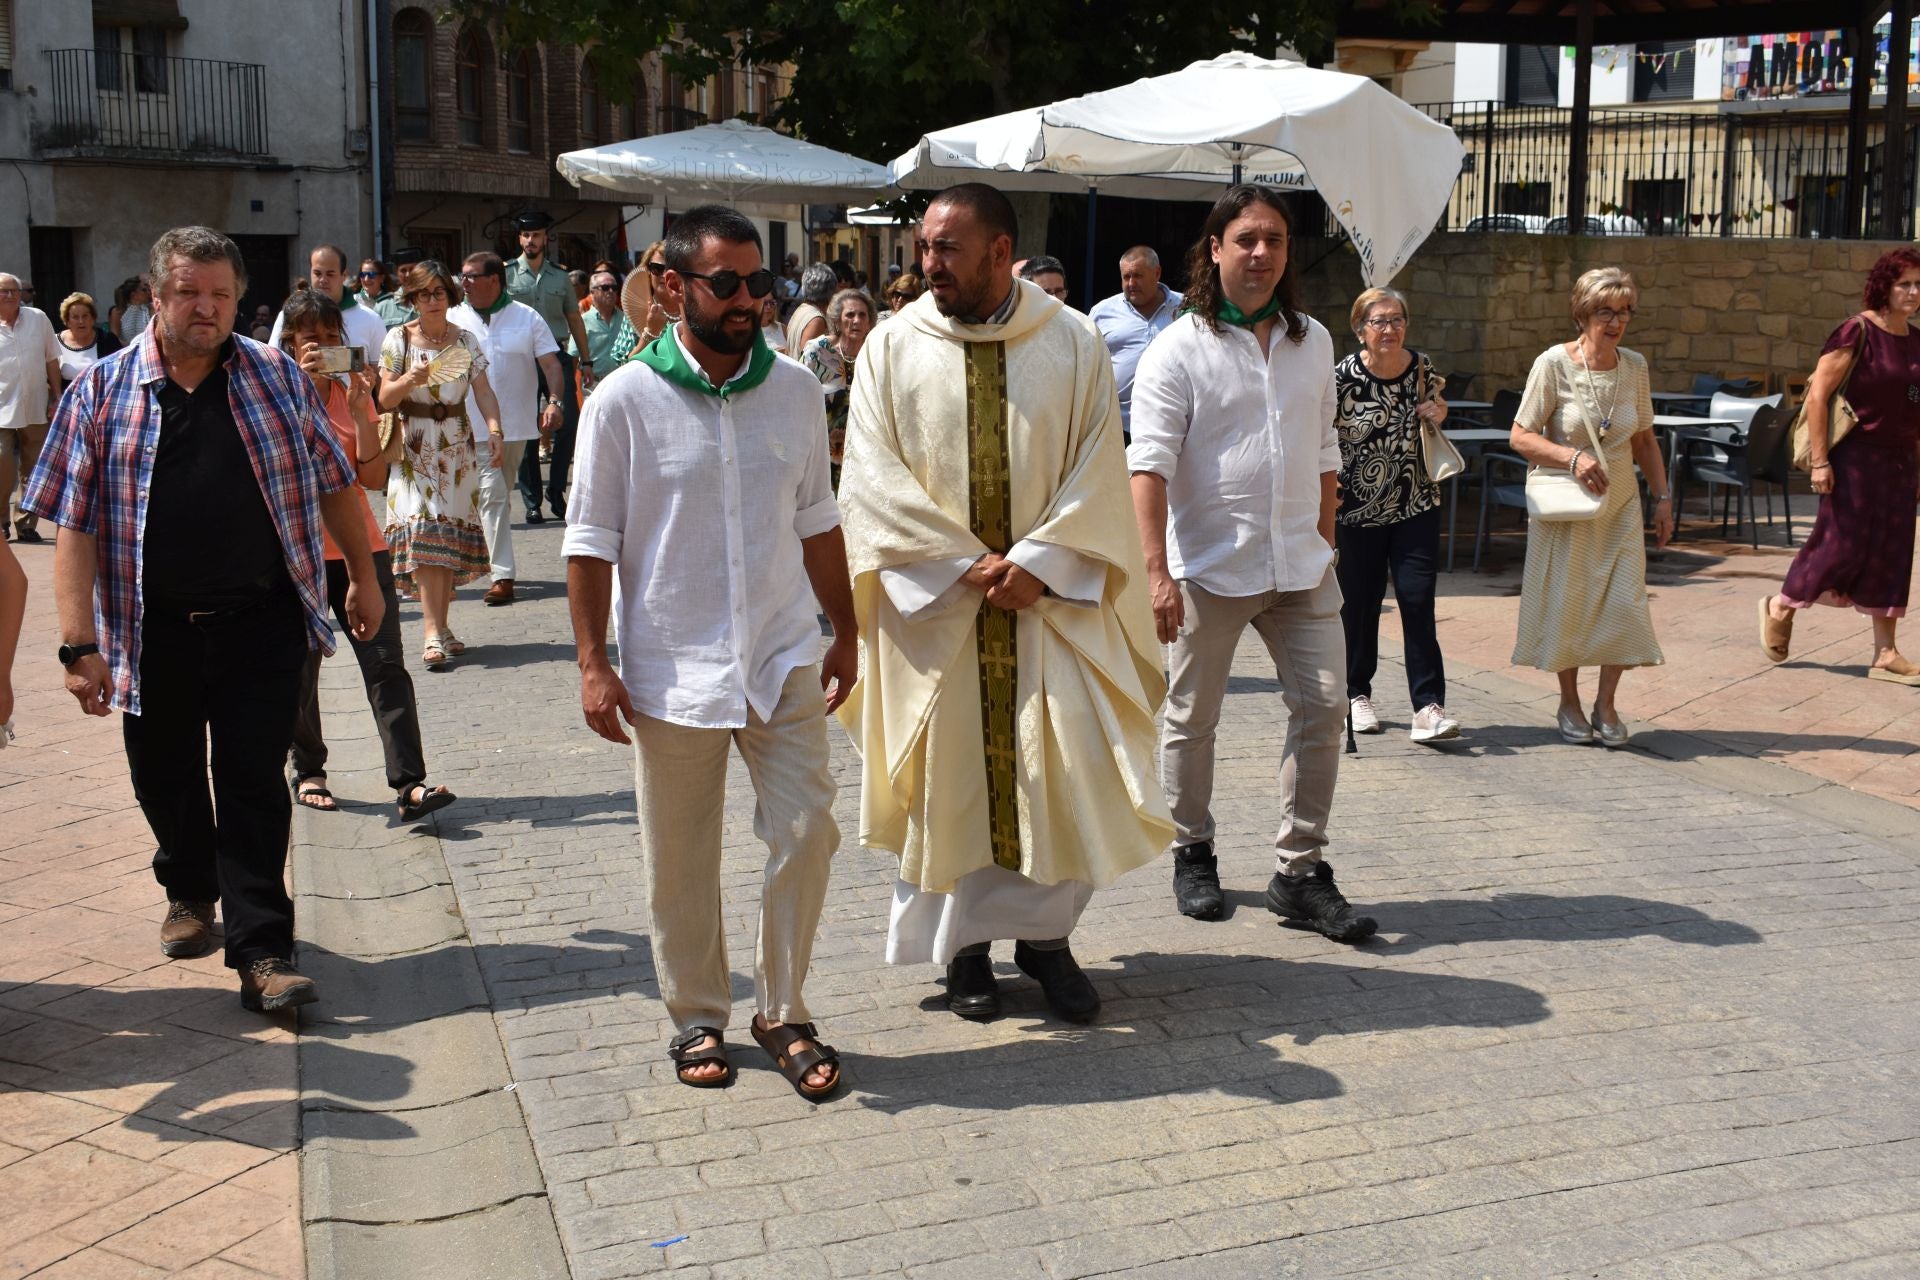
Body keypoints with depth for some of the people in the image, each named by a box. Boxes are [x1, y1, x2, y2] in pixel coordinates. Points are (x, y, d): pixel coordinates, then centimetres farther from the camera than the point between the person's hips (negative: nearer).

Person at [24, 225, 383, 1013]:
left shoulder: (278, 378, 3)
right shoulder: (103, 392, 0)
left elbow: (332, 483, 12)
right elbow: (76, 524, -4)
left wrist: (363, 576, 12)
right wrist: (80, 644, -11)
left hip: (261, 622, -1)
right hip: (154, 629, 1)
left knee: (254, 783, -1)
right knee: (164, 777, 15)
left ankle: (260, 948, 5)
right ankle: (190, 892, 42)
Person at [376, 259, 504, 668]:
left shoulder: (467, 340, 6)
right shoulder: (399, 339, 0)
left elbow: (484, 392, -1)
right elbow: (385, 400, -3)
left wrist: (495, 430, -18)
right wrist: (410, 380, -23)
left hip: (457, 447, 3)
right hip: (414, 448, -3)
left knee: (453, 535, 2)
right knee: (423, 531, -13)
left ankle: (441, 626, 11)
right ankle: (433, 634, -18)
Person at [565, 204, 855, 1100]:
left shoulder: (794, 389, 3)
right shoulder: (624, 401, -7)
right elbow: (591, 544, -4)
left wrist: (845, 633, 13)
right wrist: (593, 663, -8)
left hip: (784, 659, 3)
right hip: (672, 667, -2)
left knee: (805, 833, 1)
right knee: (679, 861, 9)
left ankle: (782, 1012, 19)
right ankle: (698, 1016, 27)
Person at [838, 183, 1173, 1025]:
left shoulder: (1073, 344, 2)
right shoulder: (893, 347, 1)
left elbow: (1098, 470, -2)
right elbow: (873, 477, -4)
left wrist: (1035, 561, -14)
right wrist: (965, 564, -12)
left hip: (1049, 599, 0)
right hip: (934, 604, 0)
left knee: (1062, 763, -1)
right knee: (948, 770, 5)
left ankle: (1045, 933, 16)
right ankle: (964, 942, 20)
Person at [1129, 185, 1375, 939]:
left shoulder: (1313, 342, 11)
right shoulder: (1178, 350, -7)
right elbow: (1149, 465, -15)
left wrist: (1324, 537, 15)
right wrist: (1158, 572, -24)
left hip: (1300, 565, 4)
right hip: (1209, 565, -4)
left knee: (1323, 708, -1)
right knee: (1193, 717, 8)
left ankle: (1301, 871, 9)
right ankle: (1192, 854, 27)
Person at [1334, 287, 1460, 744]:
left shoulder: (1423, 369, -1)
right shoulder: (1343, 377, -11)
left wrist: (1438, 418, -4)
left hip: (1416, 506, 2)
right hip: (1357, 509, -1)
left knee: (1418, 601, -7)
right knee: (1359, 603, 7)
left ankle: (1429, 707, -9)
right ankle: (1358, 694, 27)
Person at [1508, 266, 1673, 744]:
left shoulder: (1634, 366, 3)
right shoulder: (1554, 363, -10)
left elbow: (1644, 440, 13)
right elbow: (1521, 437, -9)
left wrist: (1661, 497, 8)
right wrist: (1573, 457, -22)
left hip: (1620, 501, 3)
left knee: (1625, 601, -4)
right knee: (1566, 602, 3)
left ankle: (1605, 704, 13)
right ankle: (1569, 703, 22)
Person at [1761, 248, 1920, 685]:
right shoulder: (1858, 332, -11)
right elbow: (1817, 394, -13)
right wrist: (1819, 461, -17)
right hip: (1856, 457, -6)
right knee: (1843, 545, -2)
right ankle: (1779, 609, 22)